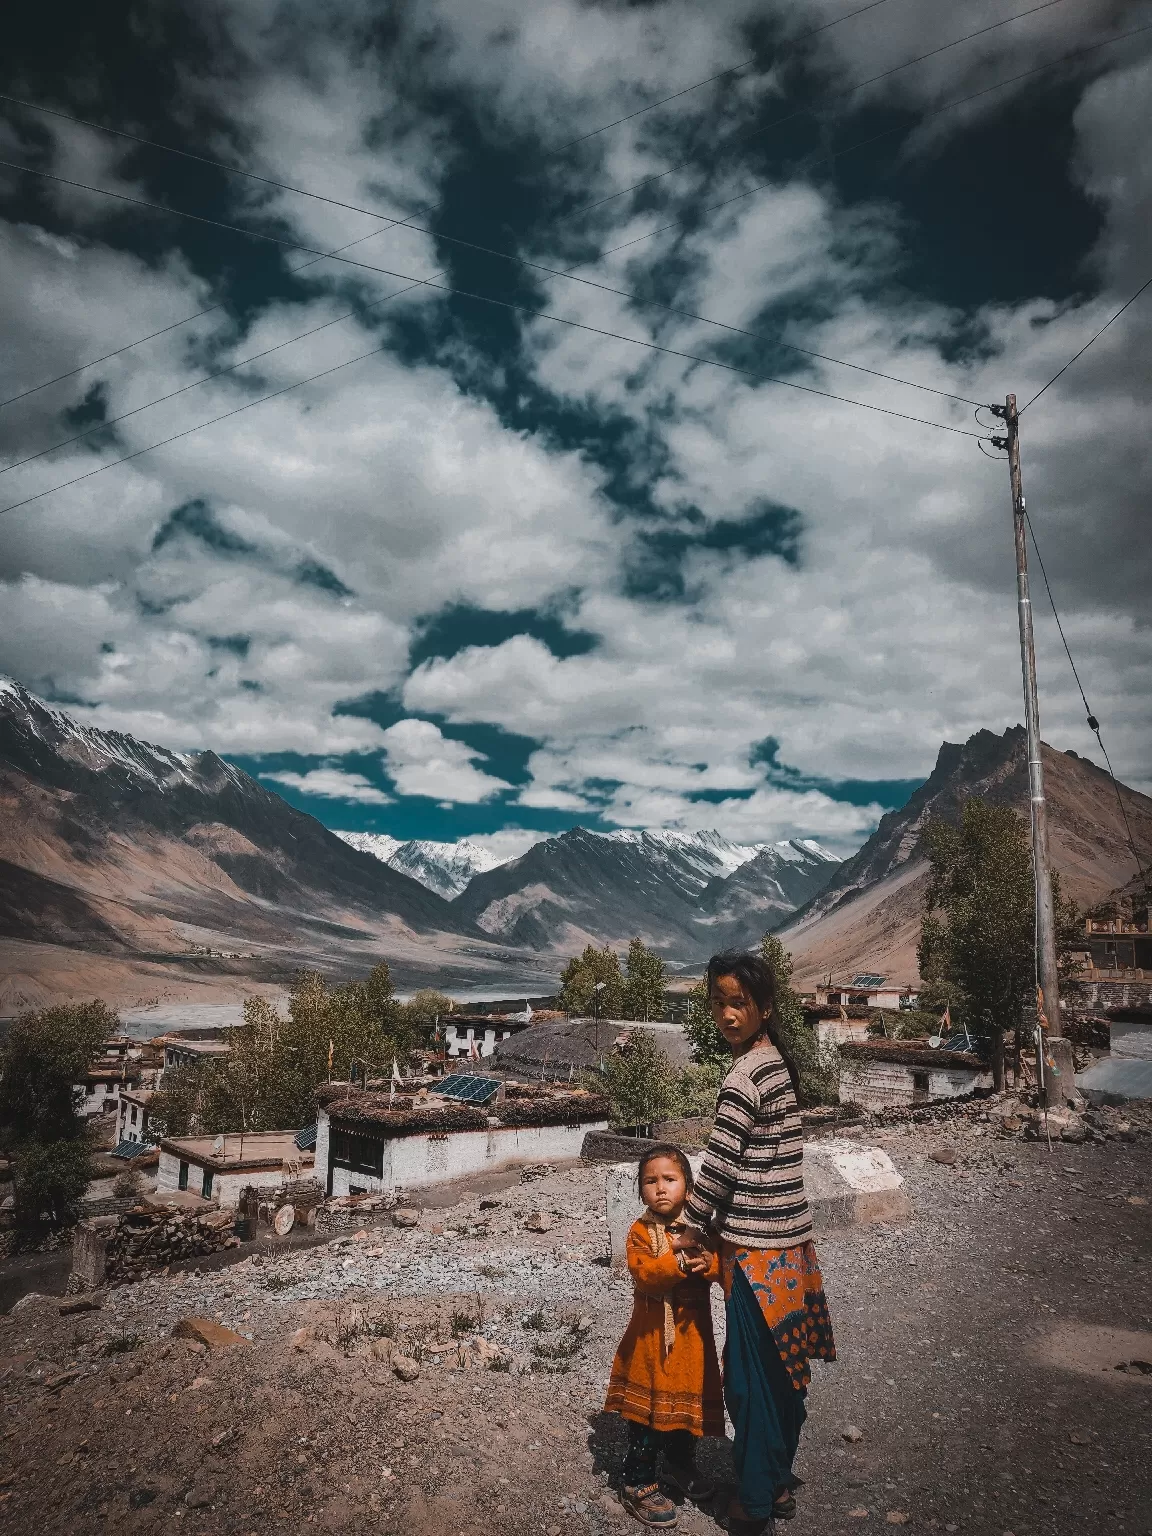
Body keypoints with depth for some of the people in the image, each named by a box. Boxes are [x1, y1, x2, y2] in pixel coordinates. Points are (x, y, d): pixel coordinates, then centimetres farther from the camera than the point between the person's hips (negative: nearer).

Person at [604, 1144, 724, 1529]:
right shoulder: (641, 1231, -11)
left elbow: (722, 1266, -8)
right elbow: (643, 1274, -24)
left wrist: (708, 1262, -29)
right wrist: (679, 1260, -35)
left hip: (693, 1332, 4)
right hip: (653, 1335, -4)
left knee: (689, 1403, 18)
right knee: (648, 1410, 2)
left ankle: (680, 1464, 41)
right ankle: (638, 1484, 16)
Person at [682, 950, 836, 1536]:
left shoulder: (745, 1074, -21)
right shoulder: (777, 1061, 7)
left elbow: (718, 1164, -19)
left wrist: (694, 1227, -5)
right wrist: (714, 1223, 14)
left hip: (756, 1249, -9)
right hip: (787, 1239, 9)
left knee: (752, 1376, 6)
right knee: (782, 1367, 20)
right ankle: (779, 1480, 36)